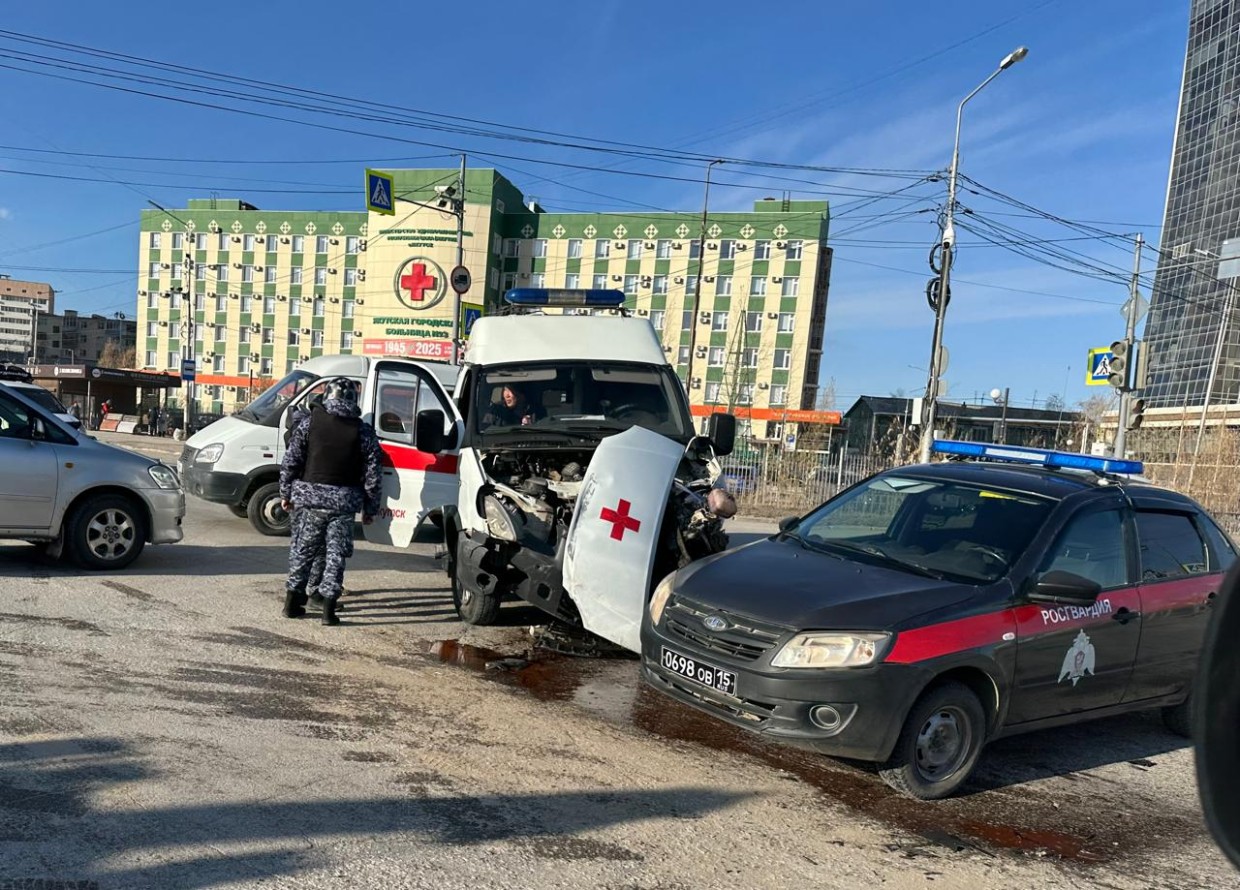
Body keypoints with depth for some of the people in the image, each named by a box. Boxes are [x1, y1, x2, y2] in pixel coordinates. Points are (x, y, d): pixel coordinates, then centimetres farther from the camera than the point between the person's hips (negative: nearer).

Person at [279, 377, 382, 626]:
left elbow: (290, 462, 2)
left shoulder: (310, 423, 0)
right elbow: (373, 474, -1)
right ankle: (328, 605, 6)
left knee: (302, 550, 14)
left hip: (309, 498, 1)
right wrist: (370, 508, 7)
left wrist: (286, 493, 13)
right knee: (336, 554, 6)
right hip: (344, 502, -1)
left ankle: (293, 600, 22)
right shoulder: (364, 431, -1)